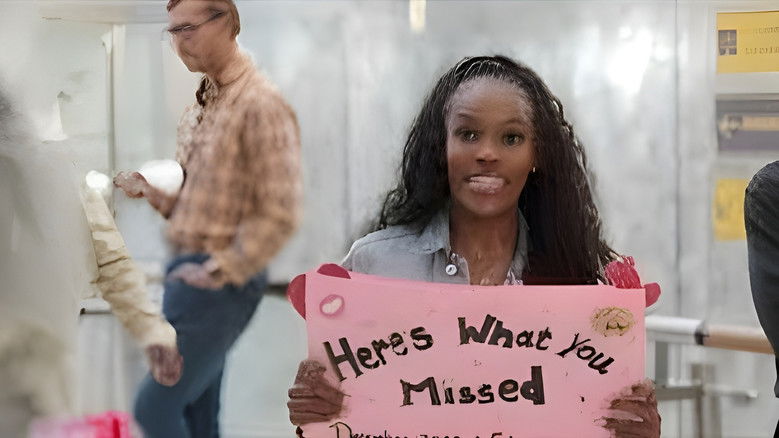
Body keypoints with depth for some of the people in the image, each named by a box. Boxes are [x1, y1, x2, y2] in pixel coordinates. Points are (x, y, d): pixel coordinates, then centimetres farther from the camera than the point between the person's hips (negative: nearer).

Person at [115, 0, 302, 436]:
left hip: (222, 282, -9)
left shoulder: (259, 103, -15)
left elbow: (279, 215, -19)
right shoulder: (201, 107, 12)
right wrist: (152, 191, 3)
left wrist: (216, 271, -18)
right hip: (190, 271, 9)